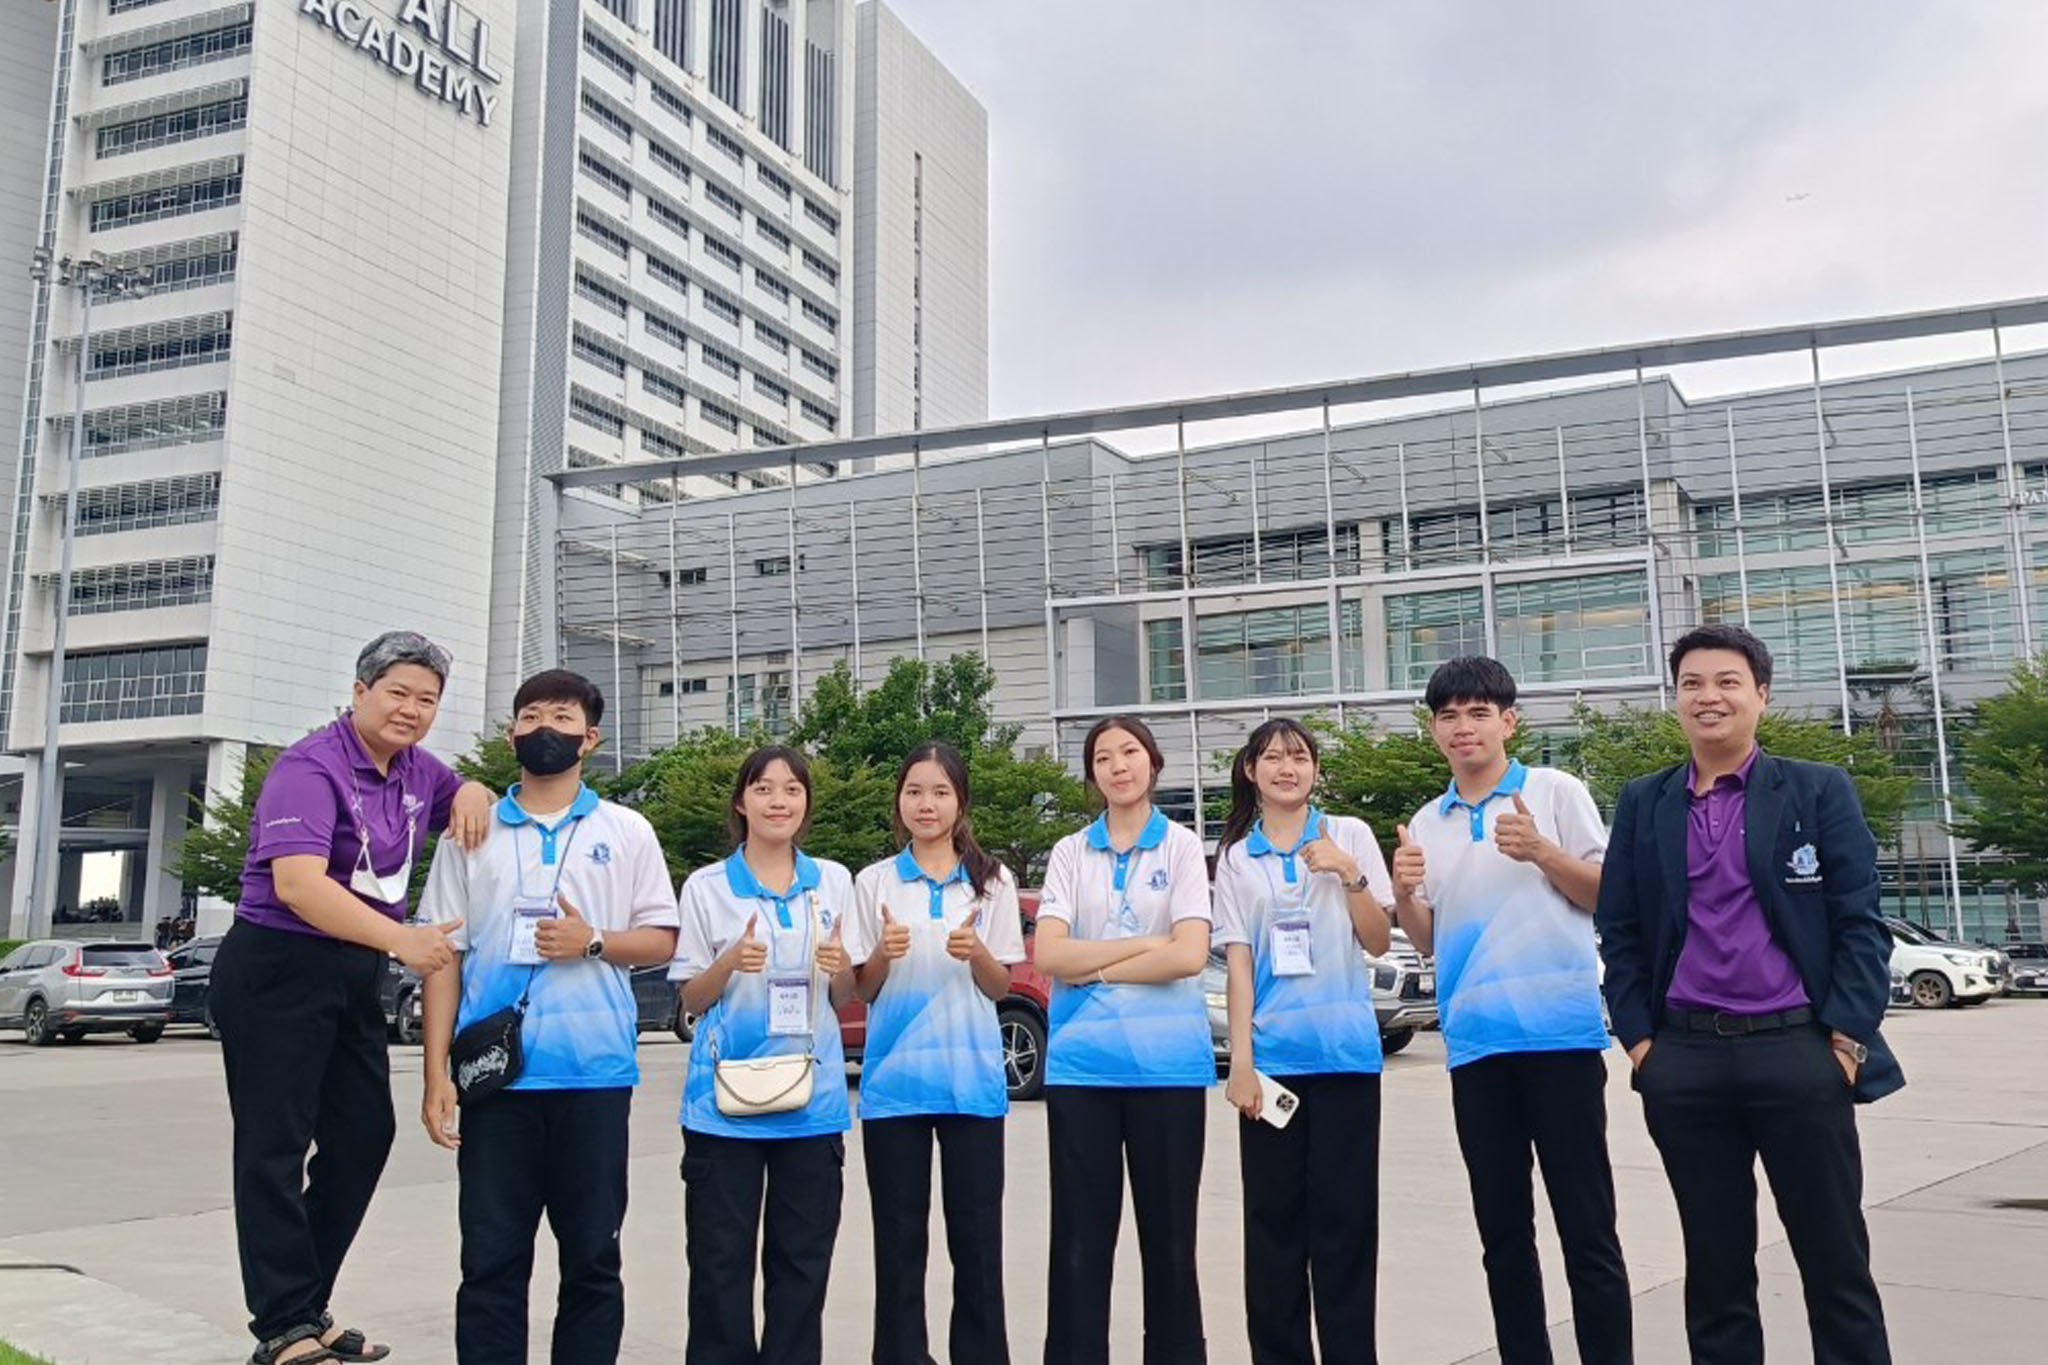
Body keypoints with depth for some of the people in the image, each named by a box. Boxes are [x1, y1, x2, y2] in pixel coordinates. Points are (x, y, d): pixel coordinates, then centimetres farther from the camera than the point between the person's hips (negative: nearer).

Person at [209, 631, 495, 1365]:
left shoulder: (416, 769, 8)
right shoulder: (311, 767, -17)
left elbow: (466, 799, 27)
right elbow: (297, 882, -29)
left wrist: (472, 793, 0)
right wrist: (400, 939, -39)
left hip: (354, 977, 9)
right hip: (276, 972, -8)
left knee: (364, 1134, 10)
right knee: (276, 1148, -2)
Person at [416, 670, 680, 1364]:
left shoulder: (628, 832, 8)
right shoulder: (472, 833, 10)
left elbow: (662, 940, 7)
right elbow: (444, 955, 6)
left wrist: (593, 942, -13)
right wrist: (437, 1073, 0)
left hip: (593, 1071, 0)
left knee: (591, 1257, 7)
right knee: (490, 1259, 5)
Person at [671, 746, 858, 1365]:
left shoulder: (834, 881, 8)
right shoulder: (706, 887, 2)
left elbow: (845, 998, 12)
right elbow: (690, 1001, 3)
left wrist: (841, 968, -11)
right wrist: (730, 963, -17)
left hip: (812, 1098, 2)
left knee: (802, 1263, 6)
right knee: (721, 1261, 1)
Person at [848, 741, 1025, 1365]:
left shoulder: (993, 881, 5)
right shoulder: (874, 881, 5)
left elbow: (1000, 987, 6)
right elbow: (862, 989, 7)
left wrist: (976, 952, -15)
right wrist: (883, 953, -15)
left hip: (971, 1078, 0)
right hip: (894, 1079, 0)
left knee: (976, 1233, 3)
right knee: (899, 1236, 4)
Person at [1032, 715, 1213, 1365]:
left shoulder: (1181, 845, 3)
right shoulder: (1070, 852, 8)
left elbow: (1190, 954, -10)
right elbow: (1049, 955, -4)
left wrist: (1094, 968, -8)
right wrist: (1145, 945, -9)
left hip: (1167, 1061, -1)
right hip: (1080, 1062, 1)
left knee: (1168, 1231, 7)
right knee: (1080, 1235, 5)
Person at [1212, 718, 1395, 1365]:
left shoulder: (1350, 835, 6)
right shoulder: (1235, 857, 9)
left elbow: (1378, 942, 5)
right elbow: (1238, 962, 4)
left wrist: (1350, 875, -10)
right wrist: (1239, 1058, -3)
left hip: (1345, 1049, -1)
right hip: (1271, 1053, 1)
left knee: (1344, 1215, 1)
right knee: (1274, 1214, 4)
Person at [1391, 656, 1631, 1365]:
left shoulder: (1557, 792, 2)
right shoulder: (1425, 824, 13)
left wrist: (1542, 852, -16)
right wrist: (1403, 893, -5)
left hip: (1560, 1032, -4)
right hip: (1475, 1042, 4)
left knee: (1586, 1225, -1)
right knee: (1502, 1230, 10)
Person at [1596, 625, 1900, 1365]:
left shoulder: (1820, 790, 3)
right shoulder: (1642, 803, 9)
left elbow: (1861, 924, -1)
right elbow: (1619, 932, 10)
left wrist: (1847, 1036, -8)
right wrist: (1639, 1038, 2)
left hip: (1798, 1051, -2)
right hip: (1684, 1060, 2)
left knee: (1835, 1260, 6)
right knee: (1714, 1265, 10)